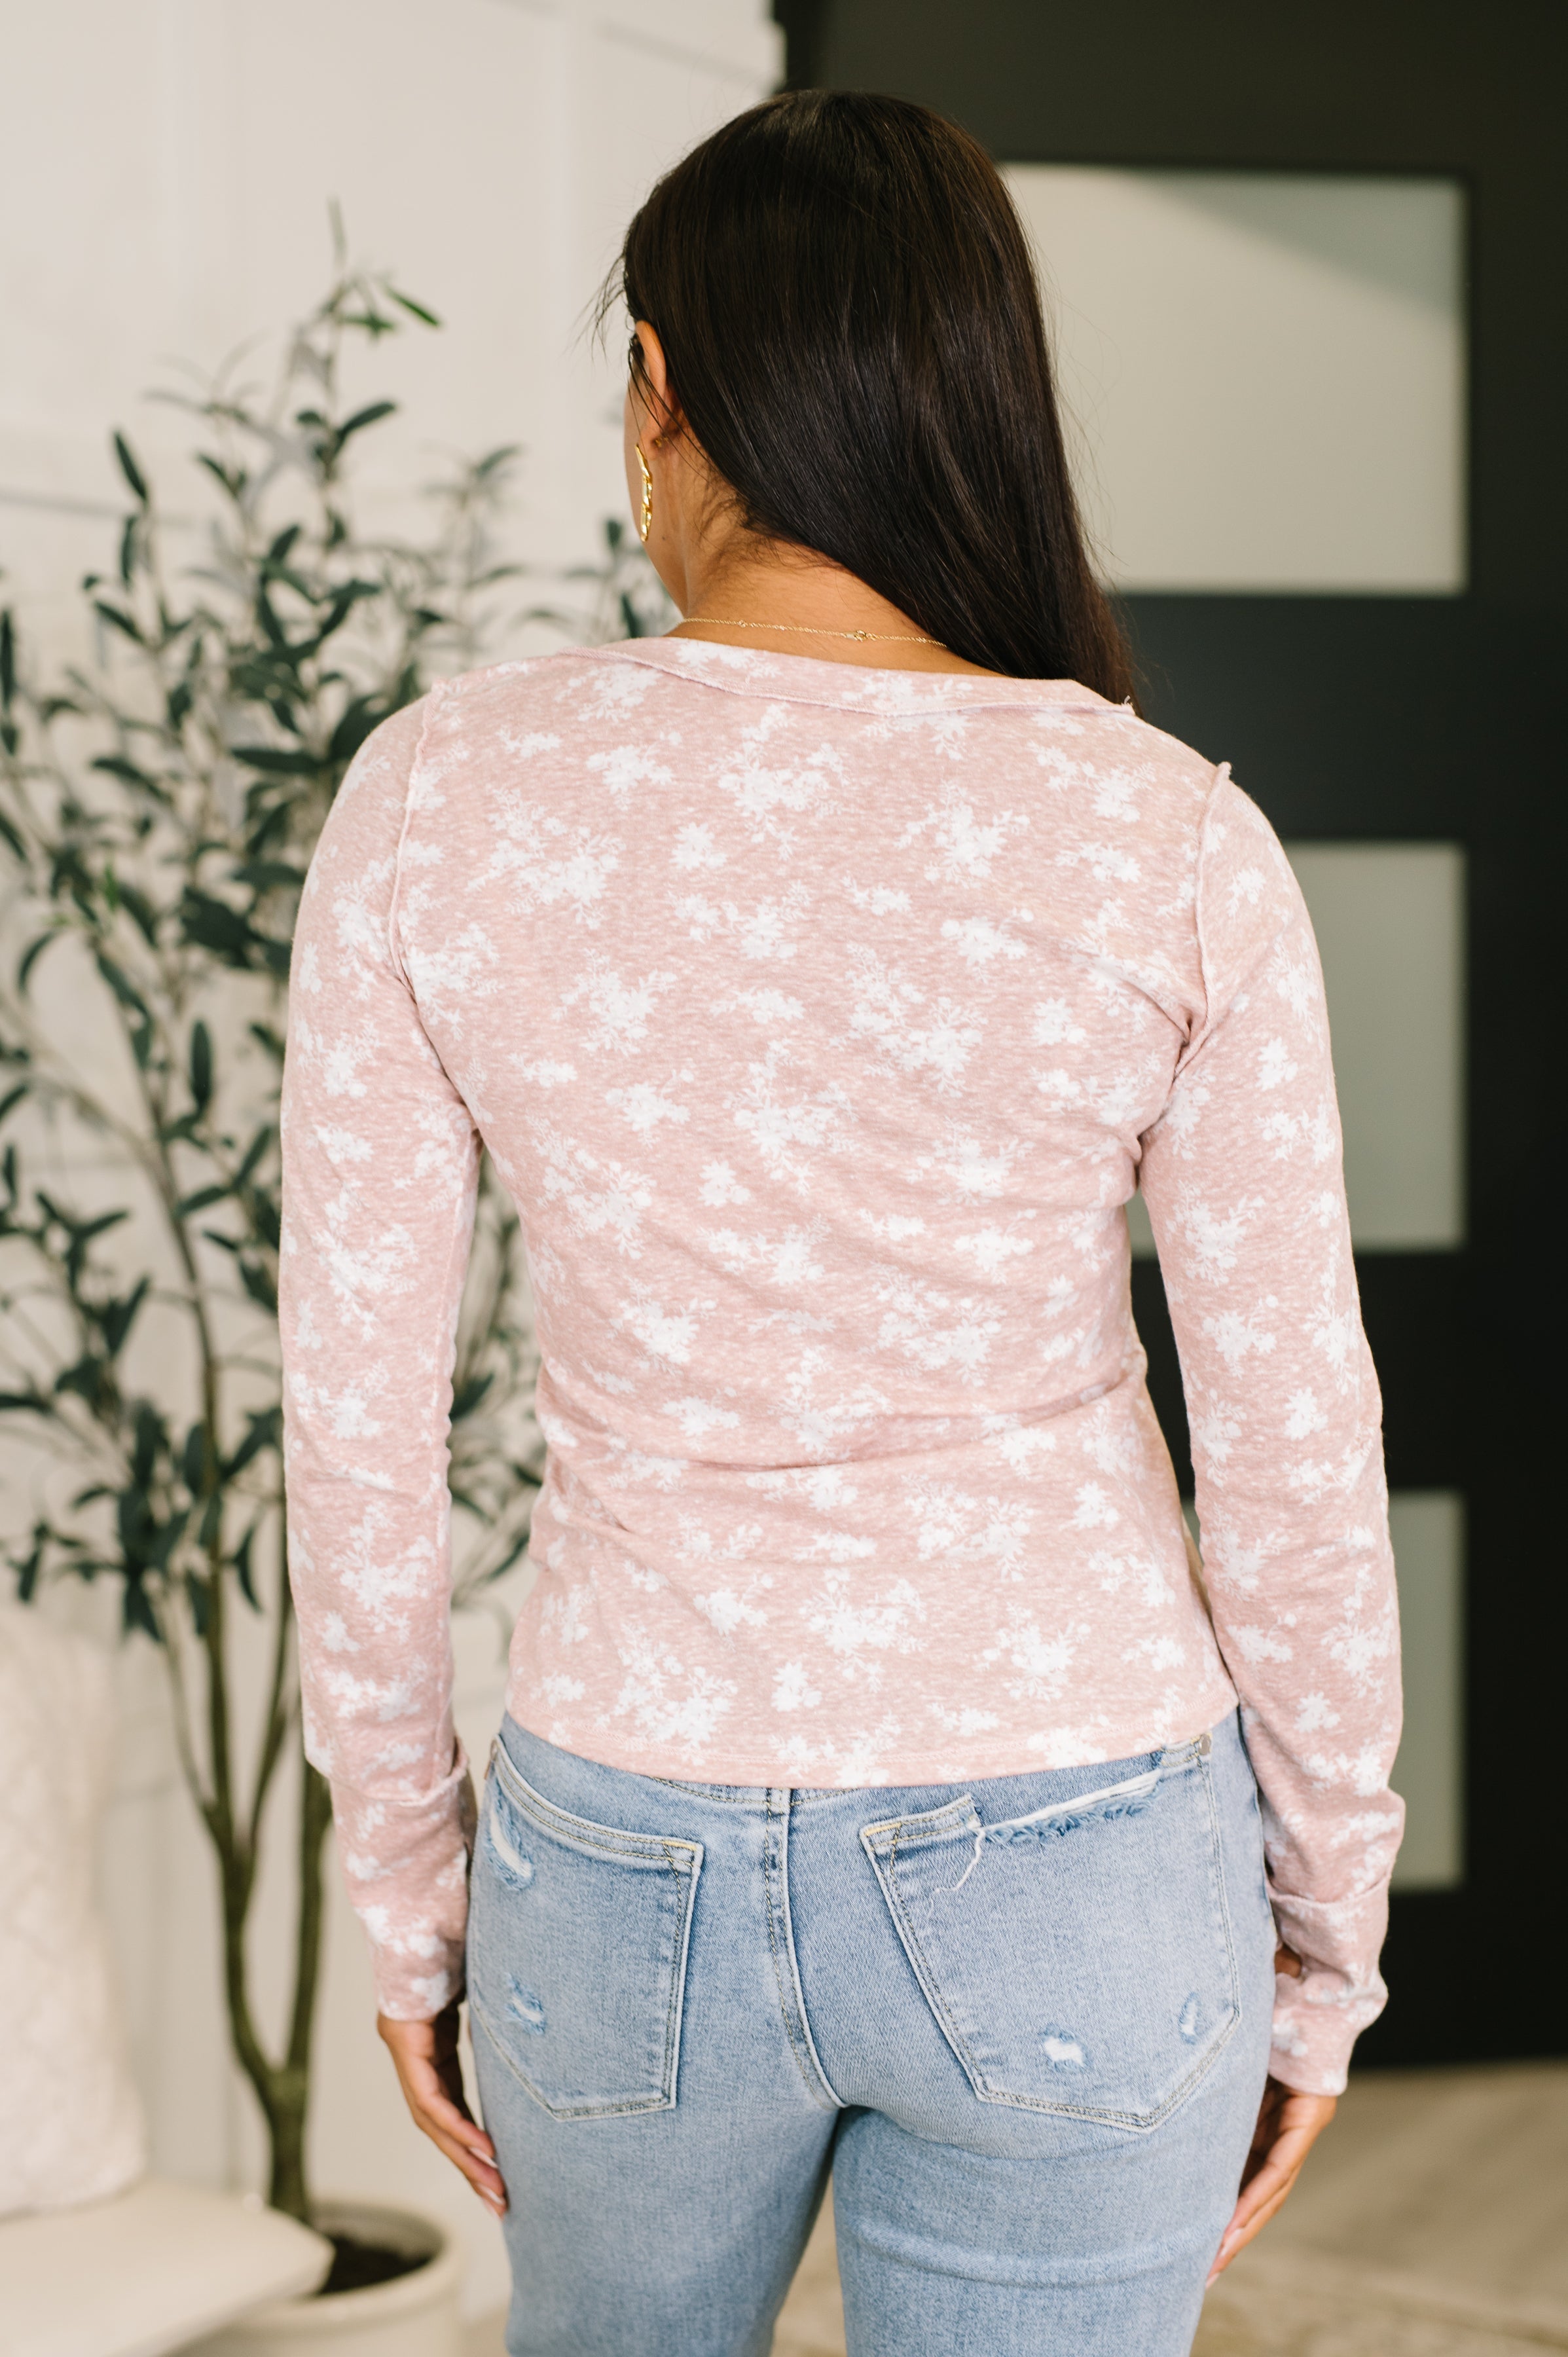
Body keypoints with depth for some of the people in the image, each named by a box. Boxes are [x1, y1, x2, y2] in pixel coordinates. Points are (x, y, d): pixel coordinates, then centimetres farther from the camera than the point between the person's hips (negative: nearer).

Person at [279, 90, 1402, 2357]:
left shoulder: (437, 795, -12)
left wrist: (408, 1892, 8)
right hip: (1070, 1888, -1)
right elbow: (1296, 1459, -8)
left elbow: (358, 1421, -7)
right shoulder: (1174, 848, -13)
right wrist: (1323, 1942, 7)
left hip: (638, 1854, 1)